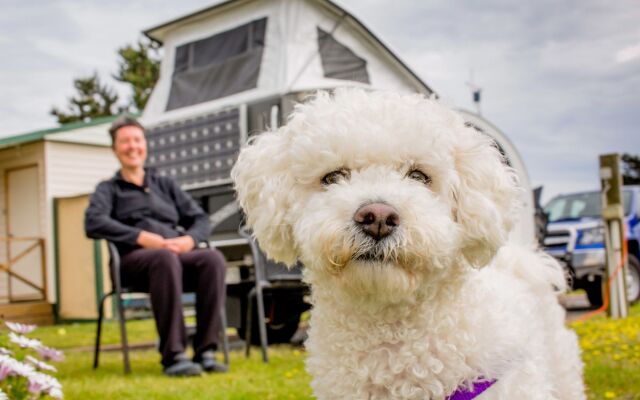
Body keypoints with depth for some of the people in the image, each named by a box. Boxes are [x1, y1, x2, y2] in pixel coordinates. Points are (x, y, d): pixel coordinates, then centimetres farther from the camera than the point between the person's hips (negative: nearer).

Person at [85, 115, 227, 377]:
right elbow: (94, 223, -3)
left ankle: (205, 352, -34)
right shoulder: (109, 189, 19)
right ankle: (173, 356, -41)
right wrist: (142, 237, -16)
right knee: (165, 258, -39)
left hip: (178, 255, 3)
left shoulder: (165, 185, 30)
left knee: (213, 258, -31)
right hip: (134, 260, -3)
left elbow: (200, 219, 19)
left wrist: (189, 239, -5)